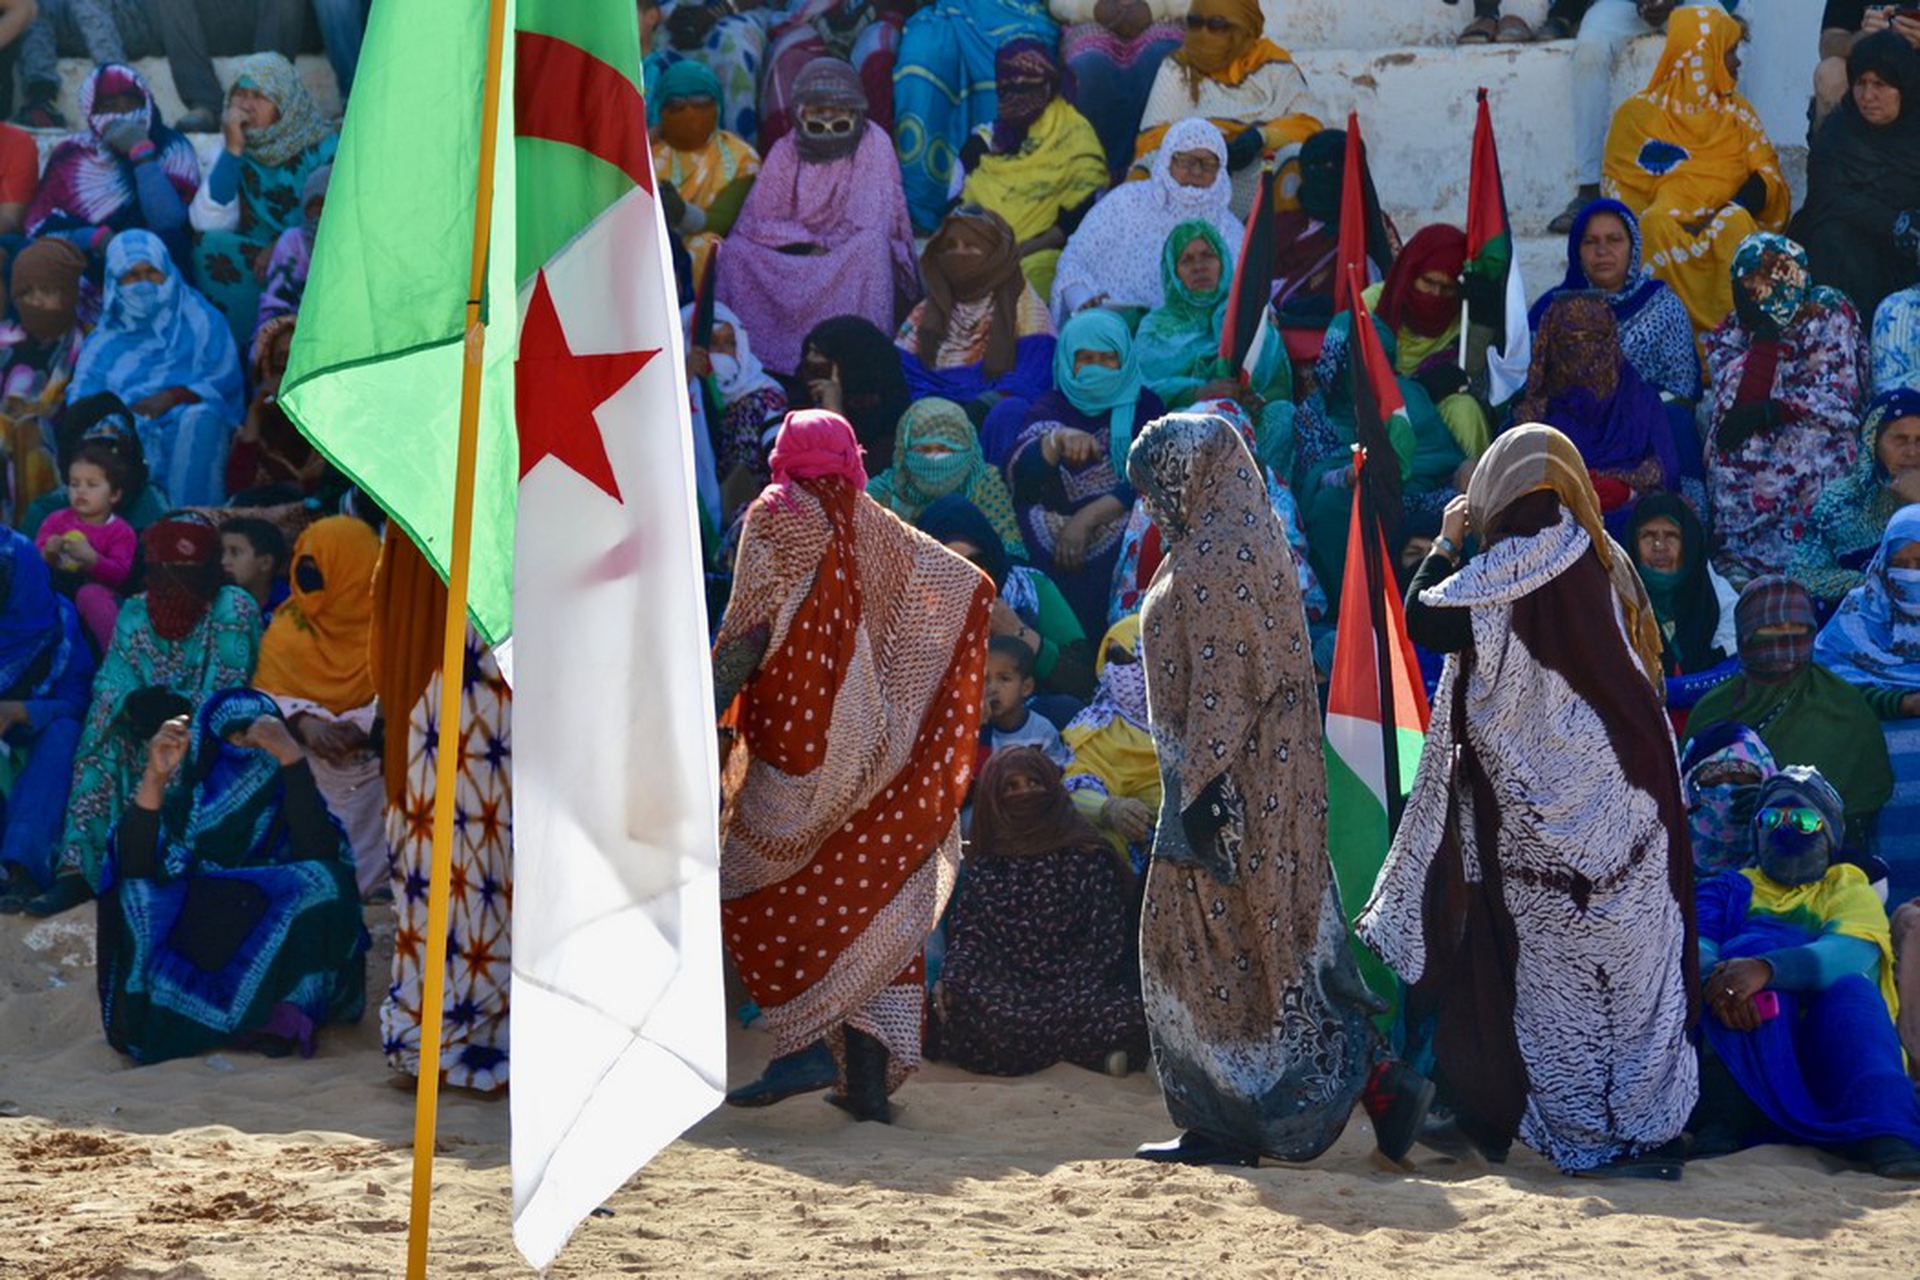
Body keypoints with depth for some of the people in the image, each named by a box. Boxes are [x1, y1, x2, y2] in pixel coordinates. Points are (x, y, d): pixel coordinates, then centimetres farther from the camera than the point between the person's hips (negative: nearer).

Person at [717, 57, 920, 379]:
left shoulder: (874, 144, -6)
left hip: (851, 256, -3)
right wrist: (805, 244, -18)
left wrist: (823, 246, -13)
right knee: (737, 251, -22)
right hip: (790, 260, 3)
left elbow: (873, 221, -13)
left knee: (870, 245, -36)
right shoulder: (785, 151, 3)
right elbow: (757, 220, -4)